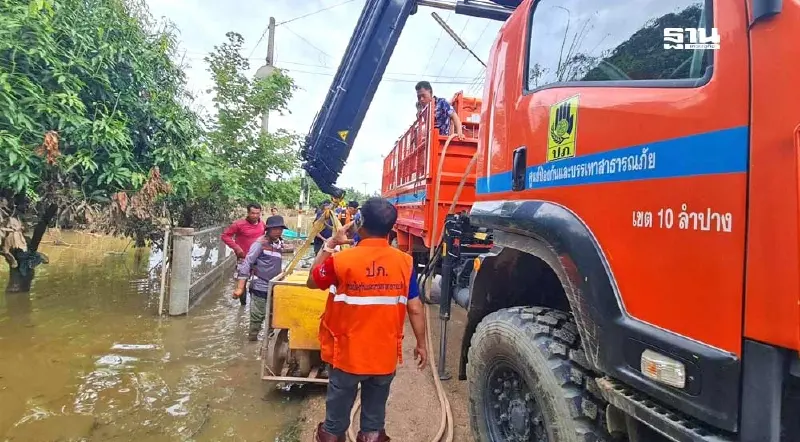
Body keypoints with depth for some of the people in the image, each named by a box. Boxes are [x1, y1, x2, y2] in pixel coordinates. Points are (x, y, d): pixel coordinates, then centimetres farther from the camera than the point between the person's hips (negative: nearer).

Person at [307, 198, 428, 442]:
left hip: (348, 353, -1)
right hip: (385, 354, 1)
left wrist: (330, 244, 4)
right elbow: (415, 309, -6)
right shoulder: (404, 262, -12)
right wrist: (421, 344, 7)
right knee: (376, 404, 22)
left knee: (340, 401, 23)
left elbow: (312, 281, 1)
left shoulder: (342, 260, -18)